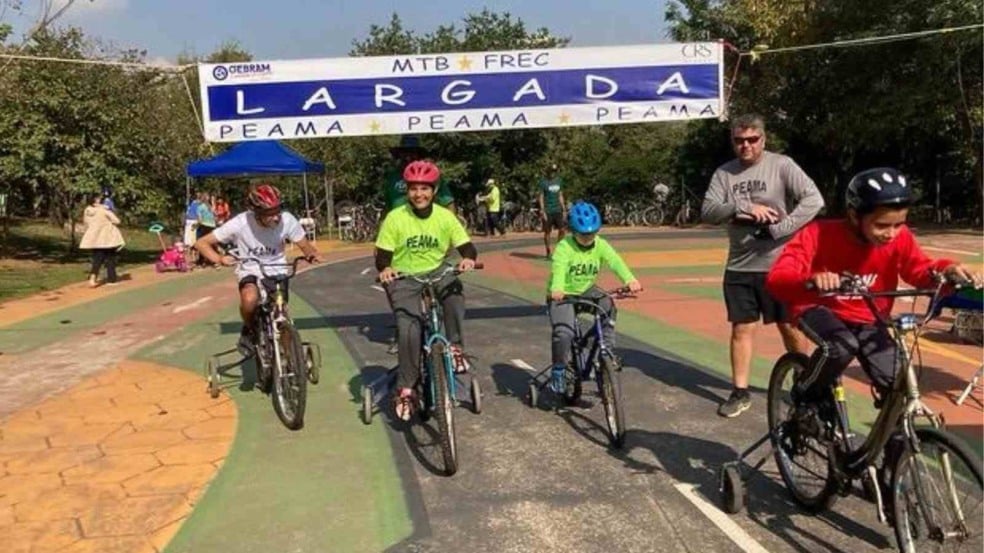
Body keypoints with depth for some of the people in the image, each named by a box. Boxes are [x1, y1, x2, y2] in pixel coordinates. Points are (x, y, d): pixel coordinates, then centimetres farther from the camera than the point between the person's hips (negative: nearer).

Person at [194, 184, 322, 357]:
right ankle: (249, 331, -2)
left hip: (277, 271, 2)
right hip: (250, 271, -2)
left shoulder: (288, 221, -22)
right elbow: (201, 243, -15)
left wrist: (313, 254, -30)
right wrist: (219, 259, -33)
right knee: (250, 299, -33)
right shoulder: (239, 224, -24)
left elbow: (305, 245, -7)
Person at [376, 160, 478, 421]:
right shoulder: (395, 218, -9)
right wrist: (384, 269, -30)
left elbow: (467, 247, -7)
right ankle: (405, 389, -10)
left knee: (455, 290, -33)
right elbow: (382, 256, -7)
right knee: (409, 327, -22)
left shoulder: (445, 216, -5)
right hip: (403, 278, -1)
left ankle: (455, 348, -17)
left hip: (436, 272, 2)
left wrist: (468, 259, -30)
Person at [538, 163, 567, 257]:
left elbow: (560, 196, 17)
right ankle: (548, 252, 10)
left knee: (562, 230, -1)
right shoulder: (543, 182, -5)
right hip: (547, 211, -5)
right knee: (547, 231, 2)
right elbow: (540, 197, -7)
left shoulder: (559, 181, 12)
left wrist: (564, 210, 12)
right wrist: (542, 211, -14)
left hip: (558, 210, 5)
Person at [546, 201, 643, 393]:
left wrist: (630, 279, -46)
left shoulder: (600, 245, -10)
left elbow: (615, 261, -27)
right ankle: (558, 370, 2)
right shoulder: (564, 247, -22)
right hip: (562, 295, -4)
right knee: (563, 333, -23)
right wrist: (557, 290, -60)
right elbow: (558, 269, -39)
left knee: (608, 306, -24)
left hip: (586, 290, 4)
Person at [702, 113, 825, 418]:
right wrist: (743, 206, -20)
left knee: (790, 327, 8)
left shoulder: (781, 165, -6)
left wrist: (780, 228, -21)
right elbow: (707, 212, -4)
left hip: (779, 264, -3)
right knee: (742, 328, 8)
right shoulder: (724, 173, 4)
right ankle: (740, 392, 17)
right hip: (739, 267, 3)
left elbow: (814, 200, -14)